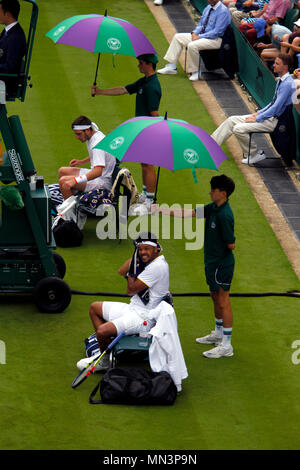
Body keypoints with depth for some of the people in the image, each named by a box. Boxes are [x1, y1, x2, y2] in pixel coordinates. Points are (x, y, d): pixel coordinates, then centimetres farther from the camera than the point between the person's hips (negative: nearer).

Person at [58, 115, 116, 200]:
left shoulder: (97, 143, -25)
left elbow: (98, 171, -37)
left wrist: (75, 180, -44)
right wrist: (81, 162, 15)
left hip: (103, 181, -11)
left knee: (64, 181, -23)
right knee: (62, 171, 15)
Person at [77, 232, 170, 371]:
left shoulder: (157, 266, -22)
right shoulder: (150, 261, 9)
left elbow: (131, 290, -21)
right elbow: (121, 272, 11)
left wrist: (131, 271, -9)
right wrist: (135, 256, 1)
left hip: (145, 317, -11)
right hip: (134, 309, 11)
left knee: (102, 331, -26)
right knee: (94, 307, 20)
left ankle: (105, 360, 4)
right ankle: (104, 348, 16)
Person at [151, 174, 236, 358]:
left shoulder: (224, 215, -25)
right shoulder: (213, 208, 3)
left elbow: (231, 245, -24)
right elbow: (191, 212, 9)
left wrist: (218, 249, -4)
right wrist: (163, 211, 6)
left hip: (222, 264, -10)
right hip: (212, 262, 10)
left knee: (223, 301, -4)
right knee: (215, 297, 22)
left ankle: (226, 346, 2)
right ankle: (218, 334, 40)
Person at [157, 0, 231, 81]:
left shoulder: (223, 11, -17)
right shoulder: (208, 8, 10)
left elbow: (216, 32, -22)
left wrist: (200, 37, -20)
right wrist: (194, 33, -2)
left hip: (215, 39, -10)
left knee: (192, 46, -33)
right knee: (177, 37, 5)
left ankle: (195, 72, -17)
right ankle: (171, 67, 5)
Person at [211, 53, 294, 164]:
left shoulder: (287, 84, -21)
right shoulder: (281, 80, 11)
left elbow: (276, 107, -24)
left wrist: (257, 119, -17)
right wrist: (258, 113, 11)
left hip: (274, 121, -10)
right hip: (269, 115, 10)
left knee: (238, 129, -20)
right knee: (231, 120, 4)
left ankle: (255, 154, -3)